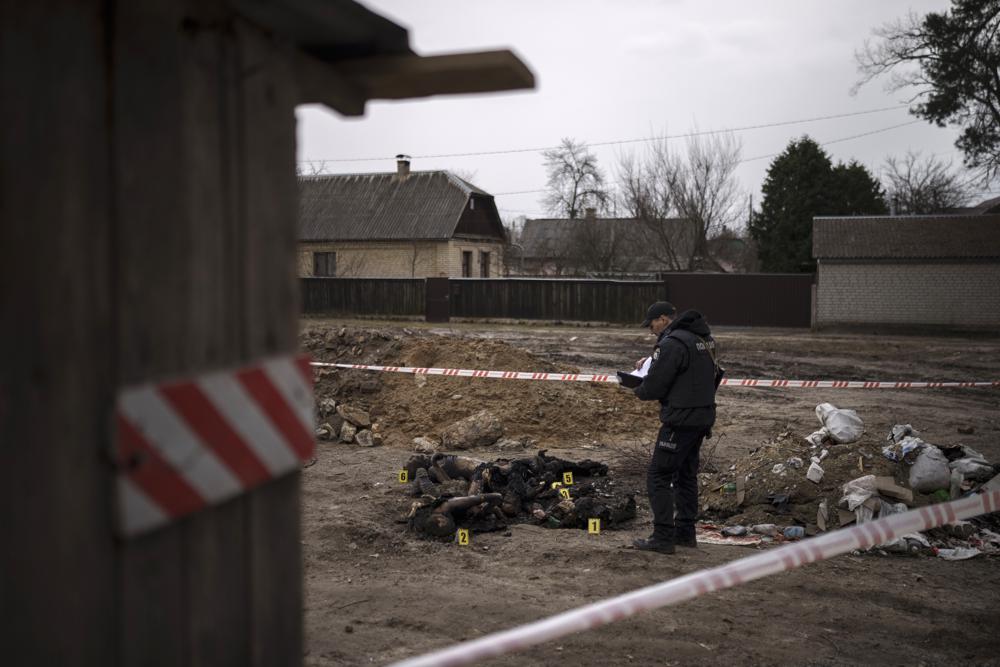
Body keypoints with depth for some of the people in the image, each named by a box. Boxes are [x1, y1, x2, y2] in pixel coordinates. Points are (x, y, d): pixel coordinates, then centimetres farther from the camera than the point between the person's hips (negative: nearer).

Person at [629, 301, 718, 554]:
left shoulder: (672, 343, -18)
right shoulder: (704, 337, 13)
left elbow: (654, 386, -19)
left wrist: (638, 390, 5)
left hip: (681, 419, -10)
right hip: (703, 416, 10)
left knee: (658, 476, -3)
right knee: (686, 475, 18)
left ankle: (663, 537, -3)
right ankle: (685, 533, 24)